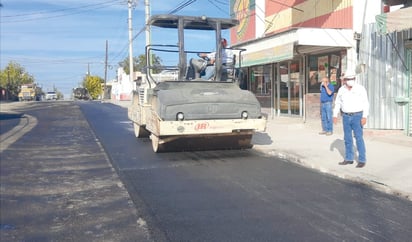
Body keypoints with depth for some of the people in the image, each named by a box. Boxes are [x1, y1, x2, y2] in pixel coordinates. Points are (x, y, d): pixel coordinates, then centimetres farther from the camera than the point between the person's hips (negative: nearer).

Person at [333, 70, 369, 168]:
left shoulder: (360, 88, -9)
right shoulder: (341, 90, 3)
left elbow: (365, 103, -10)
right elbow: (338, 103, 11)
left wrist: (364, 117, -18)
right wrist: (335, 115, 4)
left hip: (357, 116, -4)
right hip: (346, 117, 4)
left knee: (359, 138, -6)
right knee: (347, 138, 8)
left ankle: (362, 160, 2)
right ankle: (349, 159, 18)